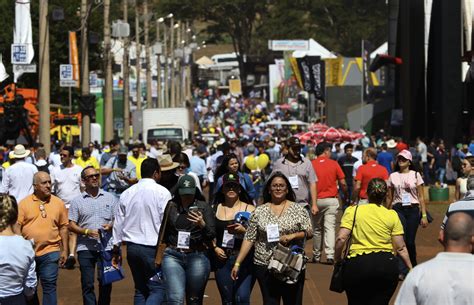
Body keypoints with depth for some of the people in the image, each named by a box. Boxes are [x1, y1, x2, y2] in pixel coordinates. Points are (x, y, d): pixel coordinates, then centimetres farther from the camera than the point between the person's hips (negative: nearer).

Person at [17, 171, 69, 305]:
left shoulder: (59, 203, 2)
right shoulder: (24, 203, -1)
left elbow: (63, 227, 6)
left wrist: (64, 250, 3)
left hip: (50, 252, -1)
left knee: (49, 286, -1)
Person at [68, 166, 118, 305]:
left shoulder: (110, 198, 10)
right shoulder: (77, 201, 6)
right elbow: (71, 225, 3)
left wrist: (110, 225, -9)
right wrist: (87, 232, -13)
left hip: (106, 247, 1)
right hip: (86, 248, -1)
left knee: (106, 283, 5)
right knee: (87, 284, -2)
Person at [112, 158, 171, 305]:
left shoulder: (127, 193, 9)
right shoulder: (162, 192, -7)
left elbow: (118, 223, 13)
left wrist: (116, 249, 20)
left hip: (132, 247, 6)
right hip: (153, 248, -6)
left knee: (140, 289, 13)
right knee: (158, 289, -5)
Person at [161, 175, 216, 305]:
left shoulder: (204, 207, 4)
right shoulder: (171, 206, 7)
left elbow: (212, 235, -2)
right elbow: (163, 233, 15)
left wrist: (202, 224, -20)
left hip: (197, 256, 0)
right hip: (173, 256, 0)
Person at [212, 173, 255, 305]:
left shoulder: (249, 209, 2)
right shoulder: (216, 209, 10)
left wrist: (243, 231, -20)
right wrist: (215, 247, -1)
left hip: (244, 259, -3)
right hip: (222, 259, 3)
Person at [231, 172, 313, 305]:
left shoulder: (298, 209, 3)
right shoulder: (259, 211, 5)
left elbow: (309, 232, -1)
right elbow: (249, 239, 5)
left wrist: (292, 236, -19)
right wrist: (237, 263, -1)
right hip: (265, 266, 1)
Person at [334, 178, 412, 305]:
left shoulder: (353, 211, 2)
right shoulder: (392, 215, 5)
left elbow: (341, 239, -7)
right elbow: (401, 248, 4)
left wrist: (337, 259, 7)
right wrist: (411, 268, 14)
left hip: (357, 265, -1)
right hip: (386, 265, 1)